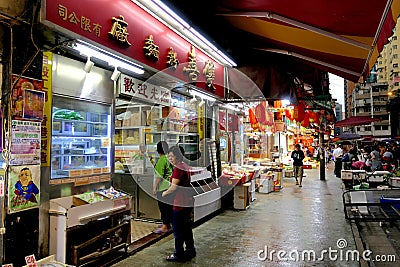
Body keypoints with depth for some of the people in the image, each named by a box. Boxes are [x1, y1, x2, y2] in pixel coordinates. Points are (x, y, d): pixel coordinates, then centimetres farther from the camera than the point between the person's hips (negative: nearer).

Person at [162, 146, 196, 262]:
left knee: (178, 229, 4)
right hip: (188, 202, 9)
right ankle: (190, 251, 30)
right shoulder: (185, 166, 11)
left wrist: (165, 193, -3)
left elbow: (174, 187, -20)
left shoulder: (177, 168, -18)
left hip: (180, 203, -9)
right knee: (186, 227, 19)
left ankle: (179, 254, 16)